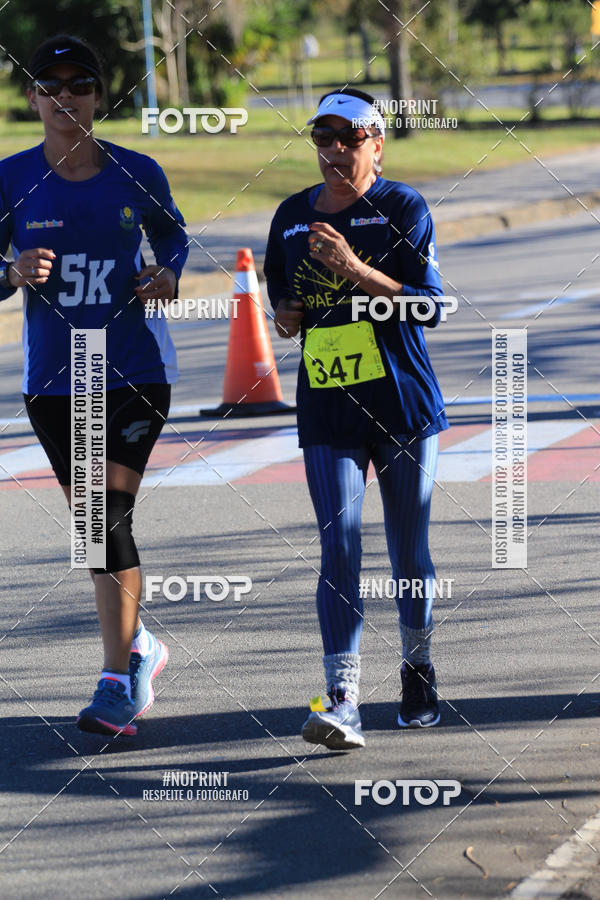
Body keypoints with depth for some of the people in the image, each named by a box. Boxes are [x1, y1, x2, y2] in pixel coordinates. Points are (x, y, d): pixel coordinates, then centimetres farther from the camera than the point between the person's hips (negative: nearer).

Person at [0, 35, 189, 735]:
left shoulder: (137, 174, -2)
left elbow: (172, 234, 17)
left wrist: (168, 274, -5)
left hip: (136, 368, -2)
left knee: (111, 515, -13)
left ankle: (118, 683, -11)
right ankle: (139, 647, 32)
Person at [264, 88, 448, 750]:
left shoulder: (403, 208, -3)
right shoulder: (293, 216, 10)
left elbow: (429, 307, -11)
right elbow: (281, 292, 24)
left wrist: (355, 269, -22)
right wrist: (286, 316, 1)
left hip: (403, 403, -2)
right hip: (326, 412, 2)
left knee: (407, 547, 8)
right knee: (338, 549, -10)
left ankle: (417, 669, 30)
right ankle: (342, 701, -17)